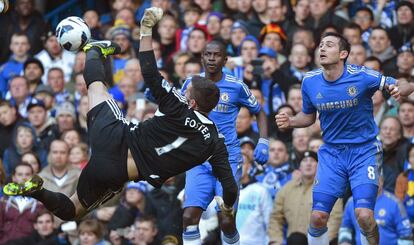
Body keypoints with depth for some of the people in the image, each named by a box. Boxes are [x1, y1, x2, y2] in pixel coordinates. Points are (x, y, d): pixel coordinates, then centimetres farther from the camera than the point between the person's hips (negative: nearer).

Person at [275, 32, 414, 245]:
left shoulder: (361, 76, -16)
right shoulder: (310, 81, -4)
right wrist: (289, 122, -8)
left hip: (363, 150, -3)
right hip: (331, 153, 3)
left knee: (364, 216, -18)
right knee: (318, 217, -5)